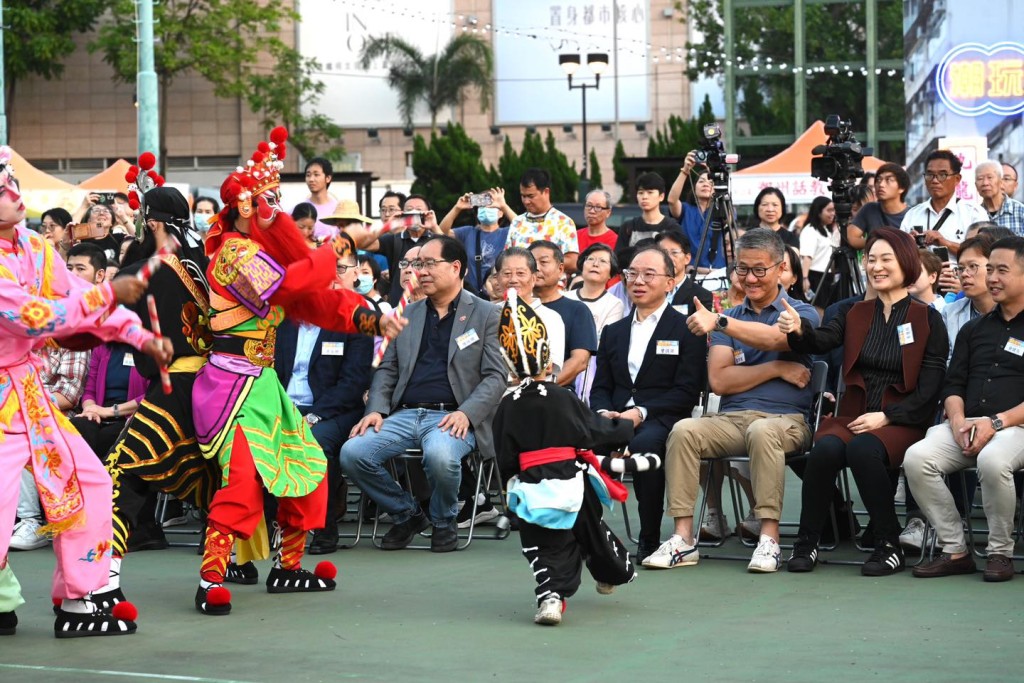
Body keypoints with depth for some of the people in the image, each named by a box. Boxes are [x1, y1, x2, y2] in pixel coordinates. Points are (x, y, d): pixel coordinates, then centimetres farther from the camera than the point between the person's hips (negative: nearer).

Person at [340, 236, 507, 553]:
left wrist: (466, 413, -17)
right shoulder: (408, 314, 21)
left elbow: (496, 377, -1)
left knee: (440, 455, -38)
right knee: (352, 453, -21)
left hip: (451, 417, -5)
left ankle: (443, 522, -5)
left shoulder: (486, 314, 6)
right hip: (405, 414, 5)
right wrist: (376, 409, 0)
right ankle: (407, 514, 4)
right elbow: (387, 369, 19)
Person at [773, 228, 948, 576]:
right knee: (826, 449, -30)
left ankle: (889, 545, -22)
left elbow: (930, 387, -3)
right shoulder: (856, 315, 16)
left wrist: (885, 416, -14)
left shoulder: (927, 319, 4)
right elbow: (822, 340, -3)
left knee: (862, 450, -35)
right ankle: (807, 542, -17)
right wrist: (798, 331, -26)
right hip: (853, 415, 3)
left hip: (901, 420, -3)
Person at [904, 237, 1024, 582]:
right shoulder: (975, 329, 24)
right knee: (917, 458, -23)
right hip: (966, 424, 5)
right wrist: (958, 420, -4)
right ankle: (955, 550, -14)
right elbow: (953, 384, 18)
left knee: (992, 460, -39)